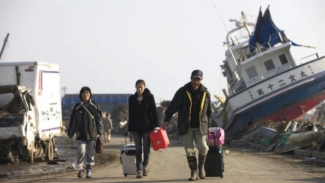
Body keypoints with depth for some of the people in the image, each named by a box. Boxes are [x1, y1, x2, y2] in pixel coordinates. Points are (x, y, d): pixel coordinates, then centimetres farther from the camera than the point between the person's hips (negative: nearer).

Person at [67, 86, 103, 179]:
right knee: (81, 152, -10)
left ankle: (89, 171, 9)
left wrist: (100, 132, -2)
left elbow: (99, 119, 5)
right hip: (81, 134, 0)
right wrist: (70, 133, 9)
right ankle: (80, 168, 11)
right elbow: (73, 121, 9)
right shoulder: (77, 106, 6)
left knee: (90, 153, 2)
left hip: (92, 133, 0)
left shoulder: (94, 106, 4)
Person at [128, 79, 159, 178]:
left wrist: (156, 125, -10)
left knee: (146, 148, 4)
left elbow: (154, 111, -3)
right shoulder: (132, 98, 6)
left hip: (147, 126, -2)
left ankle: (145, 166, 23)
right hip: (136, 127, 2)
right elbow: (131, 114, 10)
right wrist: (130, 128, 8)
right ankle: (139, 170, -3)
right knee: (138, 149, -1)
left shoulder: (149, 97, -2)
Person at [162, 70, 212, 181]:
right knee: (189, 149, 1)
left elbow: (209, 111, 14)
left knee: (202, 146, -13)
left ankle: (201, 166, 14)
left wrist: (208, 125, 15)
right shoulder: (183, 92, -4)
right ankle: (194, 172, 10)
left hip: (200, 126, 1)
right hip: (186, 126, -1)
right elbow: (173, 106, -5)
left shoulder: (205, 93, 4)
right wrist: (167, 120, -12)